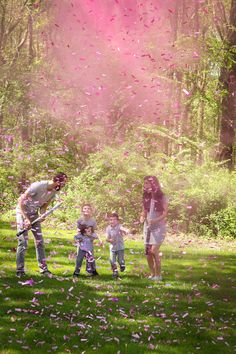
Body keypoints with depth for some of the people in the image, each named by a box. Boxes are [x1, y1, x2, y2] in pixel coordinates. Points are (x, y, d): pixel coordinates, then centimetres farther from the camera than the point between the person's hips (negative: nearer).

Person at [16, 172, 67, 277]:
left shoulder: (54, 192, -4)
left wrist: (42, 215, -15)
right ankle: (20, 270, -3)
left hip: (34, 213, 7)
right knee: (23, 242, -9)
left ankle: (43, 268, 9)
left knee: (39, 241, 3)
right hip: (23, 211, -7)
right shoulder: (38, 186, -27)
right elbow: (21, 201, -23)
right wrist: (26, 219, -26)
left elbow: (44, 206, 8)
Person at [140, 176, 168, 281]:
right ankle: (152, 274, 16)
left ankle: (158, 275, -4)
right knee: (148, 252, 3)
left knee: (154, 250, -15)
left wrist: (155, 220, -26)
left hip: (159, 226, -5)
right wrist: (142, 217, -11)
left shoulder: (162, 197, -8)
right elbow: (144, 211, 12)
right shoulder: (146, 197, 7)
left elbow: (165, 213, -11)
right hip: (148, 226, 5)